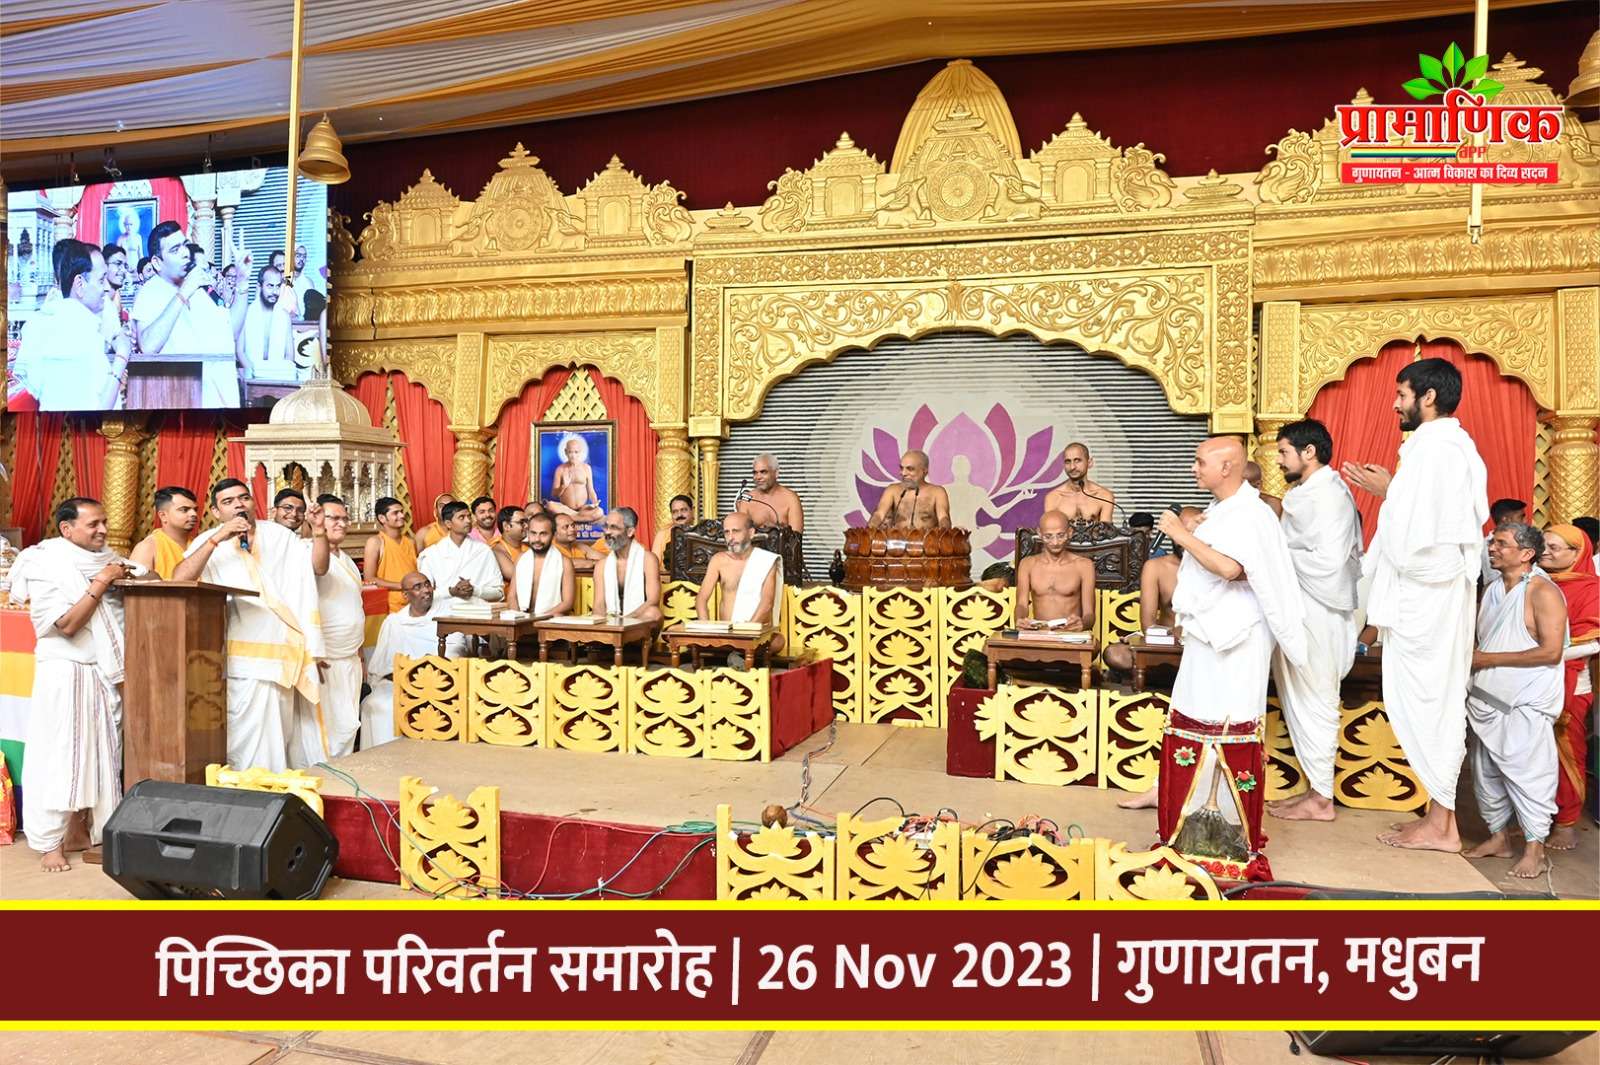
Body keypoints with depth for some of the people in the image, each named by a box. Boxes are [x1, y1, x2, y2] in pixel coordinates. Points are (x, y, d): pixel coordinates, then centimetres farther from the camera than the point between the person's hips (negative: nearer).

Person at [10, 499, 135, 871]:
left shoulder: (109, 561, 8)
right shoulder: (46, 567, -7)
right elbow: (67, 624, -16)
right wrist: (100, 584, -16)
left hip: (109, 673, 5)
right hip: (66, 672, -5)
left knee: (107, 755, 7)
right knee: (59, 757, 0)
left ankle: (105, 833, 15)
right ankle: (51, 842, 8)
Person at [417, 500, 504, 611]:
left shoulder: (484, 551, 9)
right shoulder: (431, 554, 8)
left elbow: (499, 592, 7)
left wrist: (474, 590, -8)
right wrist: (451, 591, -10)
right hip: (443, 614, 1)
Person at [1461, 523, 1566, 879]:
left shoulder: (1543, 593, -11)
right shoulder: (1492, 590, 13)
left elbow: (1551, 651, -18)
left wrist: (1490, 659, -17)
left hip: (1525, 703, -8)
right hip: (1488, 699, 8)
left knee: (1524, 771, -6)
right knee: (1487, 772, 12)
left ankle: (1535, 849, 4)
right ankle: (1498, 837, 25)